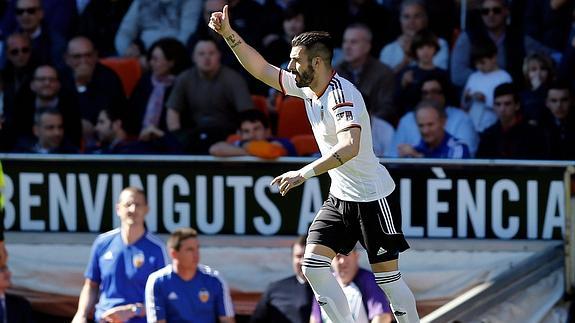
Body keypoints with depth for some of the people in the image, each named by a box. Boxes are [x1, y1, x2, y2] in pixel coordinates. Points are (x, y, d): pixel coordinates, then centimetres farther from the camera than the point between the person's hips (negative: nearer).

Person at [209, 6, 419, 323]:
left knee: (387, 277, -5)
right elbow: (261, 69, 13)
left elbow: (350, 147, -38)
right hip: (339, 196, 9)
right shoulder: (306, 87, 2)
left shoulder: (342, 94, -24)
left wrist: (304, 173, -40)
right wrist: (229, 33, 5)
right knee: (313, 264, -3)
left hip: (371, 198, -9)